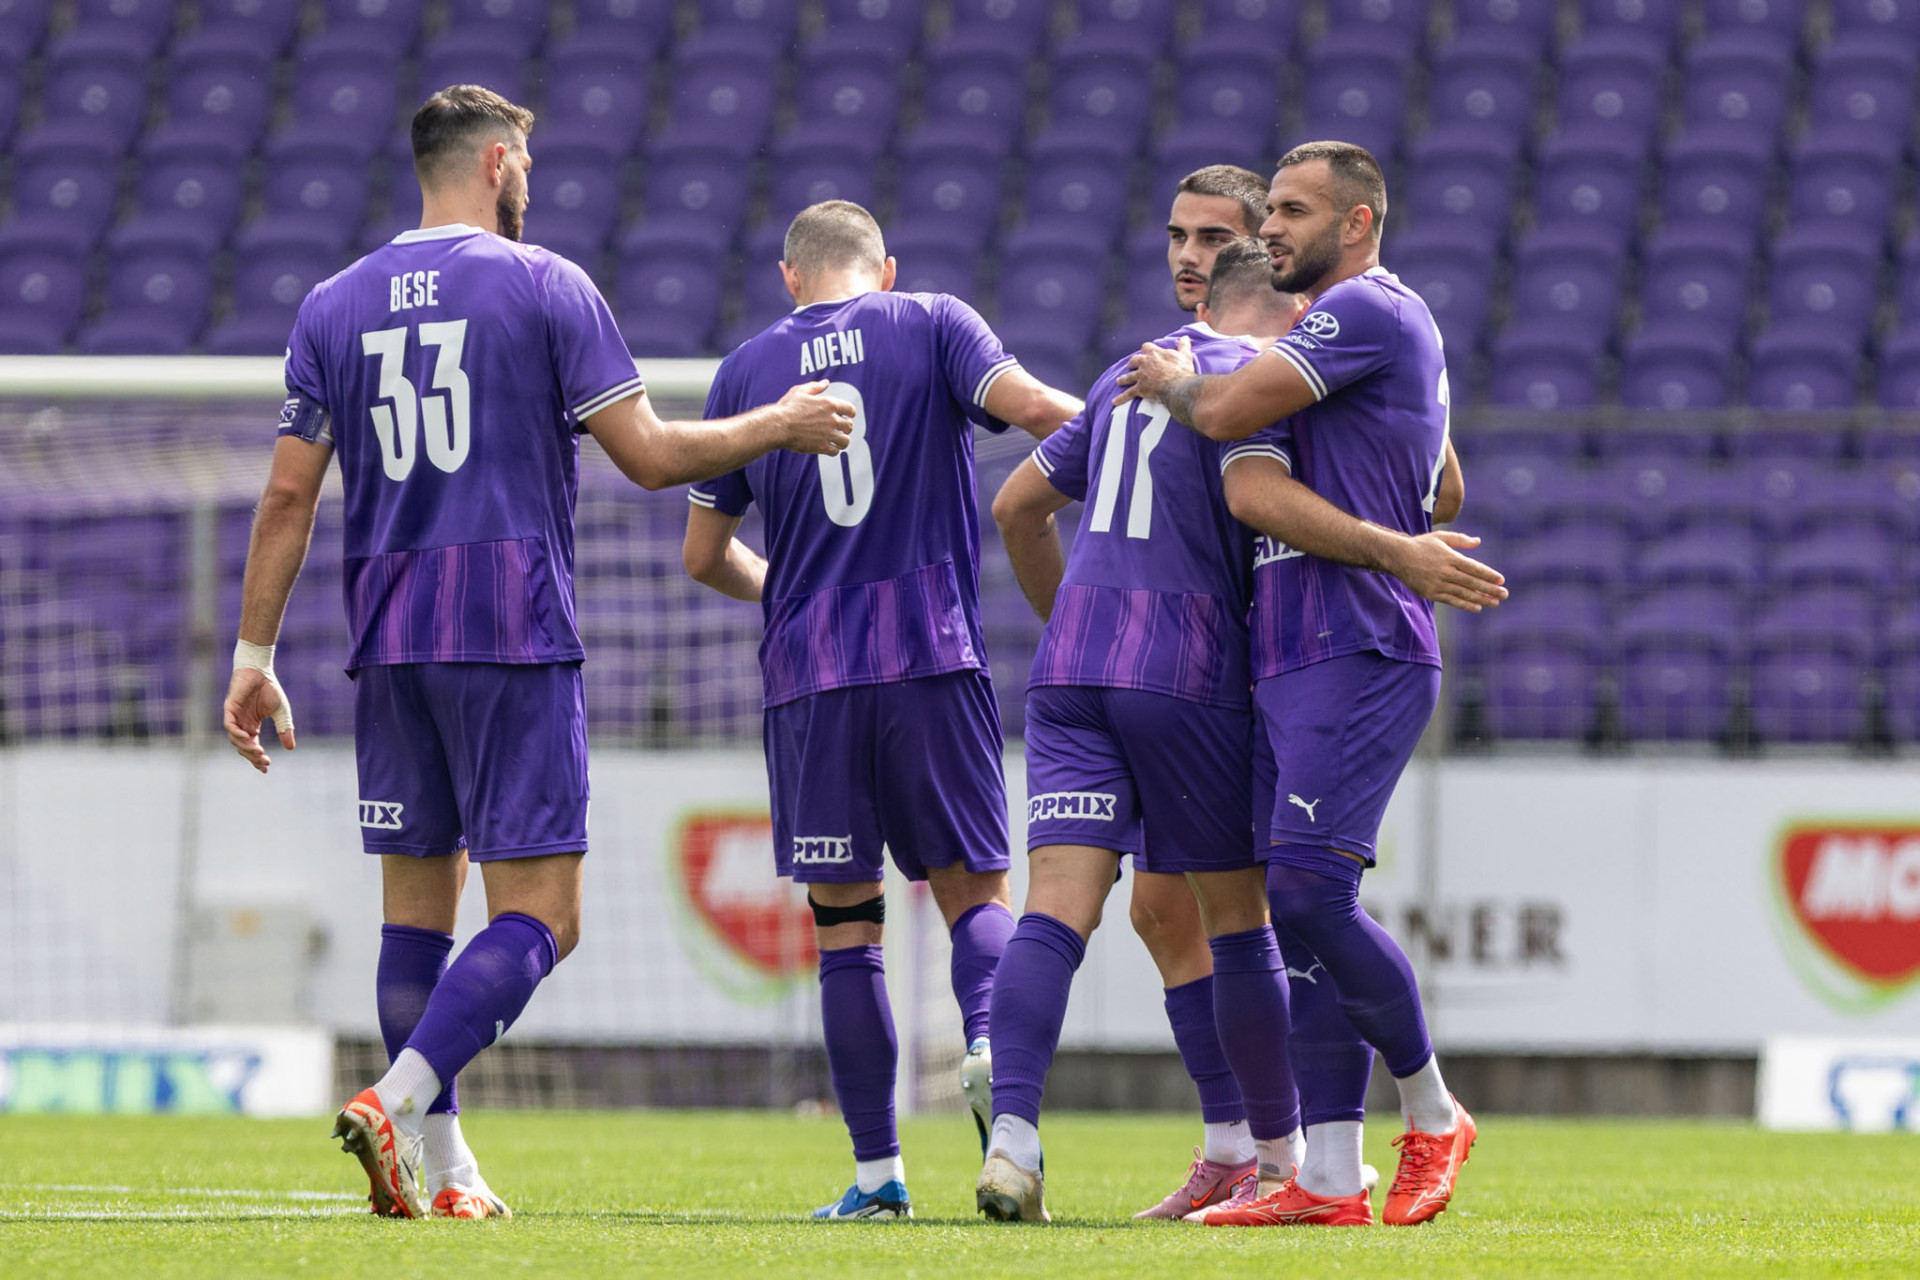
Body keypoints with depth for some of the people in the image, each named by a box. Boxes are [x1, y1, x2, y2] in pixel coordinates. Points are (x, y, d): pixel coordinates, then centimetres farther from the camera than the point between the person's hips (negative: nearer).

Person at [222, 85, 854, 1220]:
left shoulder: (336, 306, 10)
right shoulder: (544, 286, -3)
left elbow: (289, 496, 8)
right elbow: (649, 455, -5)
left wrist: (254, 656, 12)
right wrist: (777, 427, 10)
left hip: (388, 643, 5)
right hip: (513, 635, -5)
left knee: (418, 906, 12)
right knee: (539, 915, -5)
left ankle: (443, 1169, 11)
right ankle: (397, 1102, -24)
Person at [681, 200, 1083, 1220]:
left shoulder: (748, 368, 11)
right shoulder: (932, 325, 5)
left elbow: (704, 555, 14)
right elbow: (1036, 409, -12)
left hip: (808, 676, 1)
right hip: (934, 657, -1)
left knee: (844, 921, 5)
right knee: (975, 888, 7)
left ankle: (877, 1171, 1)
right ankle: (989, 1039, -25)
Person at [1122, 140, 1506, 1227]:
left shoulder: (1367, 310, -8)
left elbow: (1226, 413, -9)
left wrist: (1174, 383, 9)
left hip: (1359, 655, -10)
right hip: (1294, 663, 10)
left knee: (1307, 887, -17)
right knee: (1309, 907, 4)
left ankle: (1433, 1116, -1)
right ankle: (1330, 1181, 2)